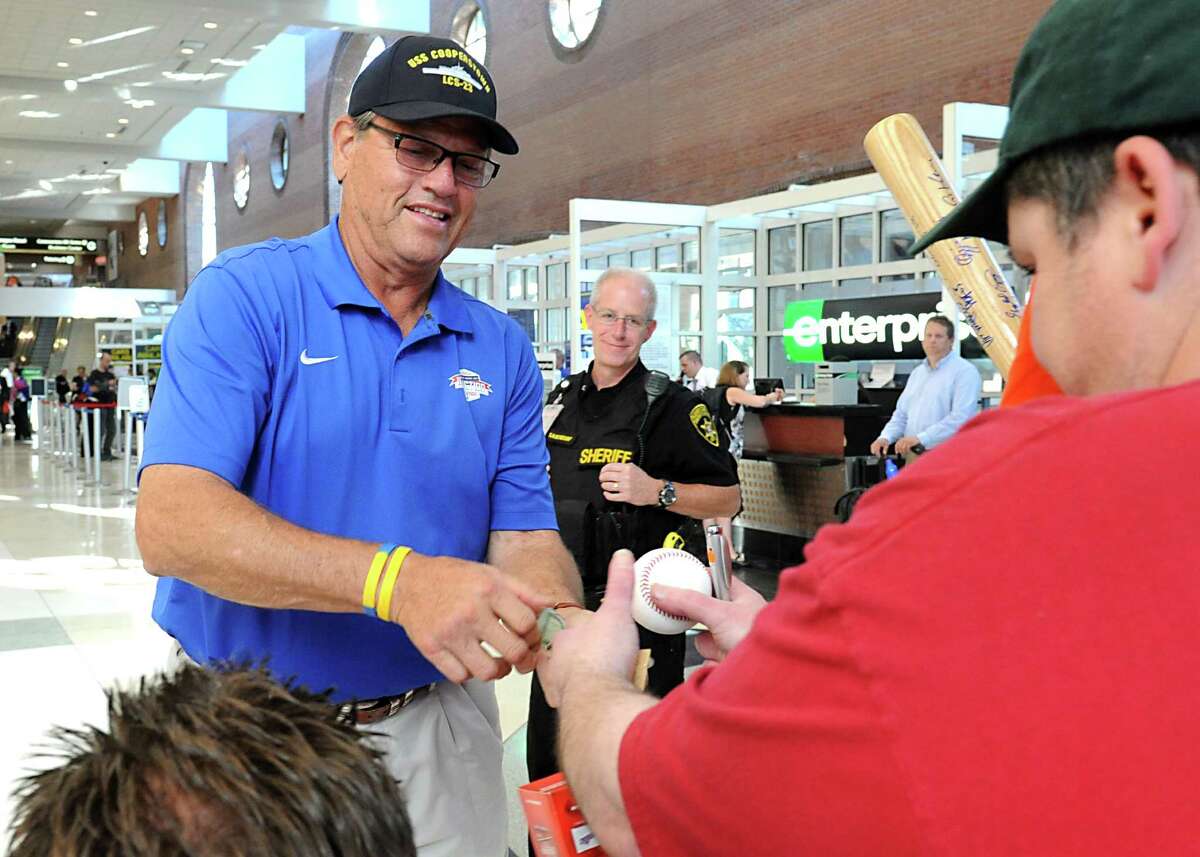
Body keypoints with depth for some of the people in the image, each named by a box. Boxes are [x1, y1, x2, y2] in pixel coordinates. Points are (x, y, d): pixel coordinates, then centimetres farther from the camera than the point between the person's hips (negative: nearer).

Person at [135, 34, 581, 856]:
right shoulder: (244, 296, -11)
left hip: (440, 726, 4)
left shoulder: (502, 349, 2)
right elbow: (171, 521, -23)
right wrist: (397, 580, -36)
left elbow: (525, 541, -1)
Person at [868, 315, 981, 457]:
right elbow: (901, 415, 20)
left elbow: (961, 418, -19)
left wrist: (921, 439, -25)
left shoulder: (965, 372, -7)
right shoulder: (918, 372, 18)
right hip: (913, 456, 6)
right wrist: (886, 437, 0)